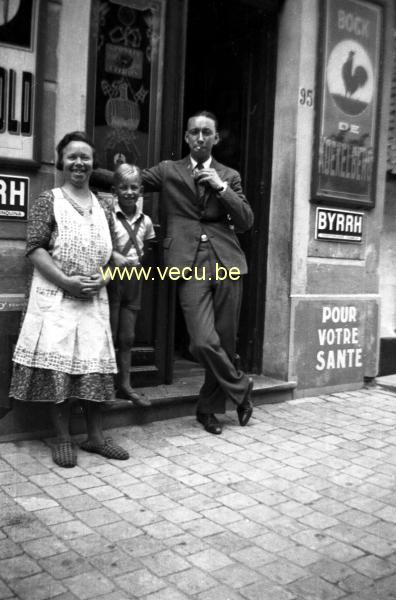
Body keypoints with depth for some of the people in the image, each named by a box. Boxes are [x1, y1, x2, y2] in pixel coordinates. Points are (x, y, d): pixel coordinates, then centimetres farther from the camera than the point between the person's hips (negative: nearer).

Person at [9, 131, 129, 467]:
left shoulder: (103, 209, 13)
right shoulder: (49, 201, -1)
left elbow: (111, 254, 16)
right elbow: (35, 248, -9)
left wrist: (103, 278, -5)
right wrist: (66, 281, -18)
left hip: (95, 299, 4)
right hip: (55, 296, -4)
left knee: (96, 365, 6)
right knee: (58, 364, -4)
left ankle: (95, 436, 17)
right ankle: (63, 439, 8)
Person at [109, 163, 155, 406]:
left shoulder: (145, 221, 5)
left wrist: (138, 258, 7)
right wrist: (114, 256, -26)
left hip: (134, 279, 5)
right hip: (111, 278, -5)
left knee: (127, 337, 11)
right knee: (109, 335, 0)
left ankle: (125, 386, 20)